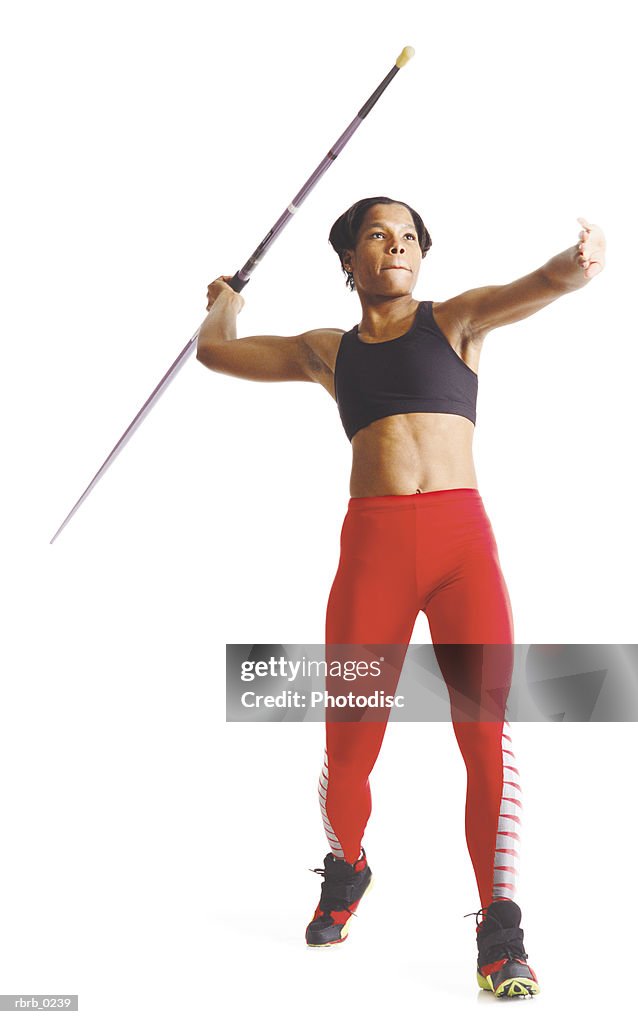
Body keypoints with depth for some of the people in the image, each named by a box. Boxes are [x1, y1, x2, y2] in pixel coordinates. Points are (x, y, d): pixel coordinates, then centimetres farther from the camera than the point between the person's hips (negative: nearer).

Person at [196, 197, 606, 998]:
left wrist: (578, 263, -30)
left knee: (488, 736, -10)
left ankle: (501, 931, 0)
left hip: (462, 539, -1)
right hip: (372, 547, 1)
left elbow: (535, 288, -8)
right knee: (348, 746, 4)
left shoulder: (455, 321, 12)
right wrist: (225, 303, 49)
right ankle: (346, 872, 34)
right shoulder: (328, 352, 18)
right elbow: (214, 351, 28)